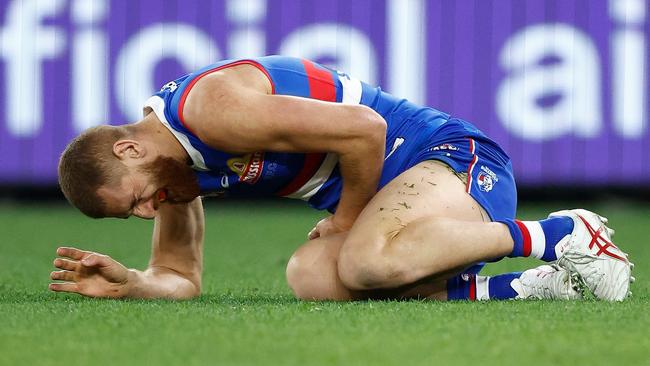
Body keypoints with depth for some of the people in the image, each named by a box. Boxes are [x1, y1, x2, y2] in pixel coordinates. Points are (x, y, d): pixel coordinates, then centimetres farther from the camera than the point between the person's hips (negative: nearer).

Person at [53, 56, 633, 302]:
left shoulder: (211, 107, -22)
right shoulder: (173, 163, 11)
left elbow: (364, 129, -26)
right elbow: (180, 278, 19)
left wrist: (348, 218, -10)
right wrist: (126, 283, -3)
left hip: (451, 156, -10)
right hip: (394, 184, 10)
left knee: (365, 261, -37)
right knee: (312, 276, -18)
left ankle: (557, 235, -20)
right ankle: (512, 288, -13)